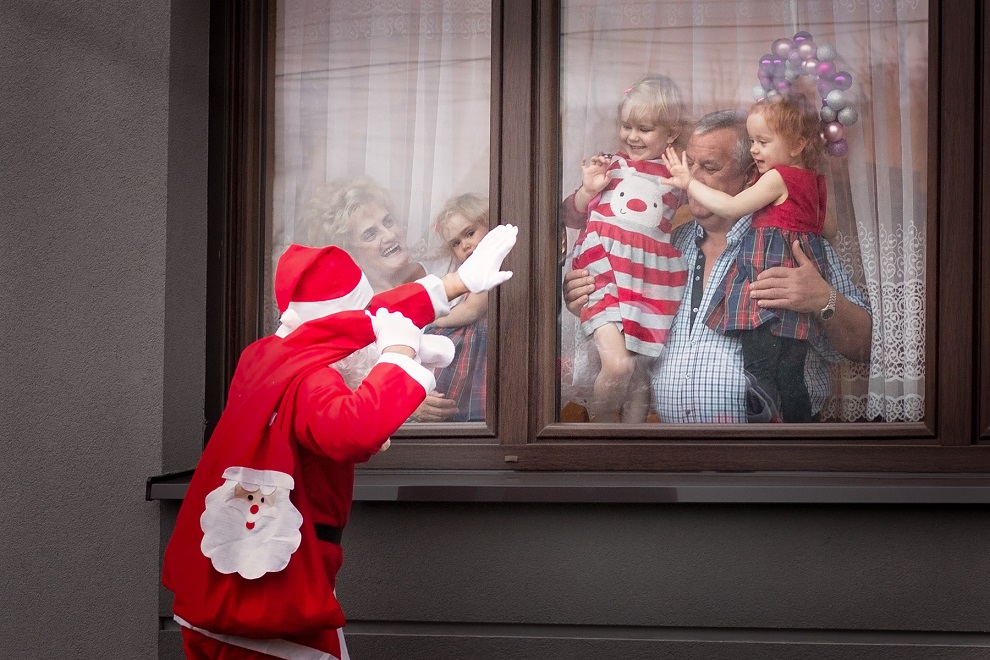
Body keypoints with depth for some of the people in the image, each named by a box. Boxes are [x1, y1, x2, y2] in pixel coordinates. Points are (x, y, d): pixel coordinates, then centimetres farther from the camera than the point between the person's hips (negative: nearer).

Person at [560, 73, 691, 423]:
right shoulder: (608, 165, 8)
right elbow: (571, 218, 12)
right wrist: (588, 190, -7)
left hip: (652, 283, 3)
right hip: (606, 272, -3)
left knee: (640, 371, 10)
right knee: (618, 363, -19)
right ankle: (600, 428, 5)